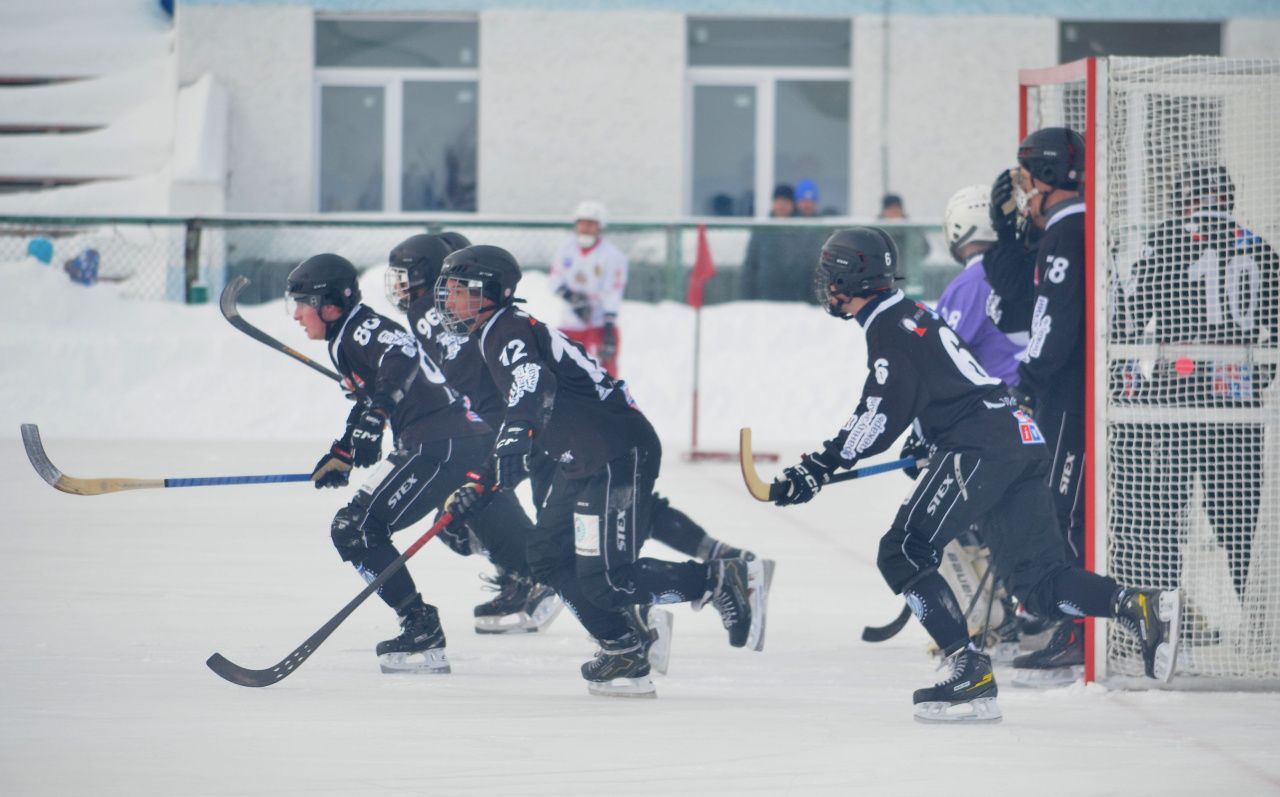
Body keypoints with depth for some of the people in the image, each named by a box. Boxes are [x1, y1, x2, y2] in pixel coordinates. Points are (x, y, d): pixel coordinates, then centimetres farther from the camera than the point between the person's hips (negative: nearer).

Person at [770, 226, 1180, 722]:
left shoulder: (888, 328, -7)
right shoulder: (911, 314, 23)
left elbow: (883, 417, -14)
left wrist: (820, 468, -10)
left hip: (982, 447, -10)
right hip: (1022, 441, 10)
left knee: (903, 553, -8)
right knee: (1036, 579, 7)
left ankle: (970, 671, -18)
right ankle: (1141, 608, -12)